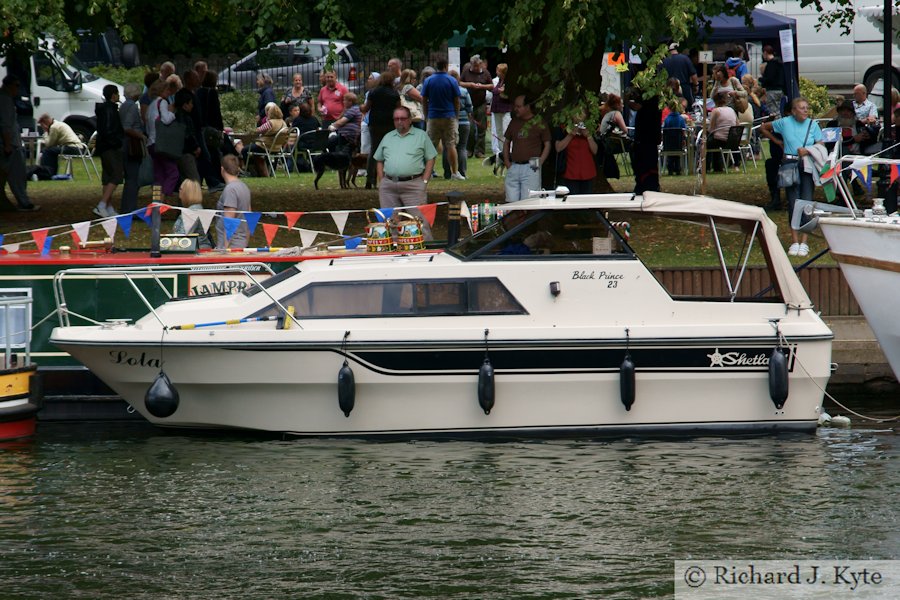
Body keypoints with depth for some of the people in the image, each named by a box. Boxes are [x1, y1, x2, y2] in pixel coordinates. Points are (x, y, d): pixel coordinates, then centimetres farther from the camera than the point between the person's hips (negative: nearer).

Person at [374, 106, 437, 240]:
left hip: (413, 184, -4)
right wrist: (381, 182, 8)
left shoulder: (421, 136, 7)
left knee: (419, 219, -9)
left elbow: (430, 159, 5)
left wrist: (424, 181, -4)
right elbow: (379, 161, 20)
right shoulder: (387, 138, 18)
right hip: (389, 185, 4)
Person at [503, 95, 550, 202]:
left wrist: (539, 163, -8)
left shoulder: (538, 123, 0)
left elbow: (547, 145, 2)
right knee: (511, 201, 3)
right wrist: (507, 161, 10)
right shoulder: (514, 122, 14)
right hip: (514, 167, 5)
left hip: (530, 168, -5)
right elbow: (507, 142, 22)